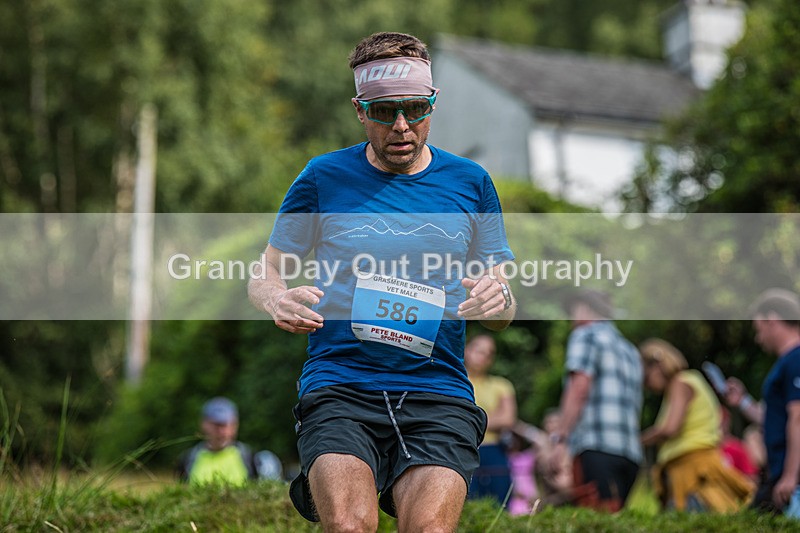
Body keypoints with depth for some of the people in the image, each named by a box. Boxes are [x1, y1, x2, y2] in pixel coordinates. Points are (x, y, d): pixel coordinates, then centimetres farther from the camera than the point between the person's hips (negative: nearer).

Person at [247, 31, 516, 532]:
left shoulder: (470, 182, 12)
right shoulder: (324, 176, 9)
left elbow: (502, 315, 16)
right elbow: (264, 275, 15)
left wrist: (498, 299, -9)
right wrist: (280, 301, -9)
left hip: (439, 393, 1)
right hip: (338, 389, 0)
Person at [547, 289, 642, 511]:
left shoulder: (585, 335, 6)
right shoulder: (630, 350, 28)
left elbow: (579, 390, -8)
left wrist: (561, 439, -11)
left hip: (596, 449, -7)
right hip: (631, 453, 7)